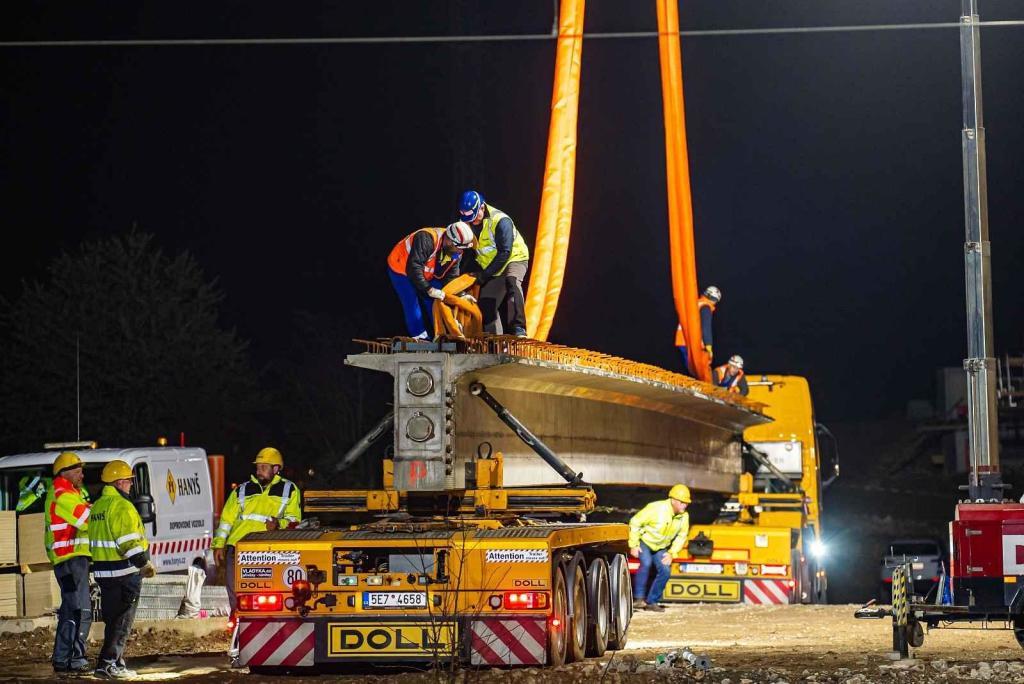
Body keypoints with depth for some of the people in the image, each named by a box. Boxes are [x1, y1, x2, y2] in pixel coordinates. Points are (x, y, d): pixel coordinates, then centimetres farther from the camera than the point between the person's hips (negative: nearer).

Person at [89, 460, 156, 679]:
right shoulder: (122, 506, -15)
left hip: (103, 570, 9)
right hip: (124, 572, -9)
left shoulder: (97, 506, 15)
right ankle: (107, 664, -9)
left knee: (112, 619, 15)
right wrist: (145, 563, -12)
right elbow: (129, 541, -21)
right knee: (122, 621, -5)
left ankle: (115, 663, 19)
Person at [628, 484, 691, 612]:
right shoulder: (656, 508, -28)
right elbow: (635, 522, -20)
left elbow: (681, 536, 3)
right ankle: (638, 598, -24)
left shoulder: (684, 516, -12)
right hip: (644, 541, -5)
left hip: (660, 547, 5)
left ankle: (652, 602, 3)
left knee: (665, 571, -10)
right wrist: (633, 545, -18)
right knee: (646, 564, -29)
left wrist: (672, 553, -8)